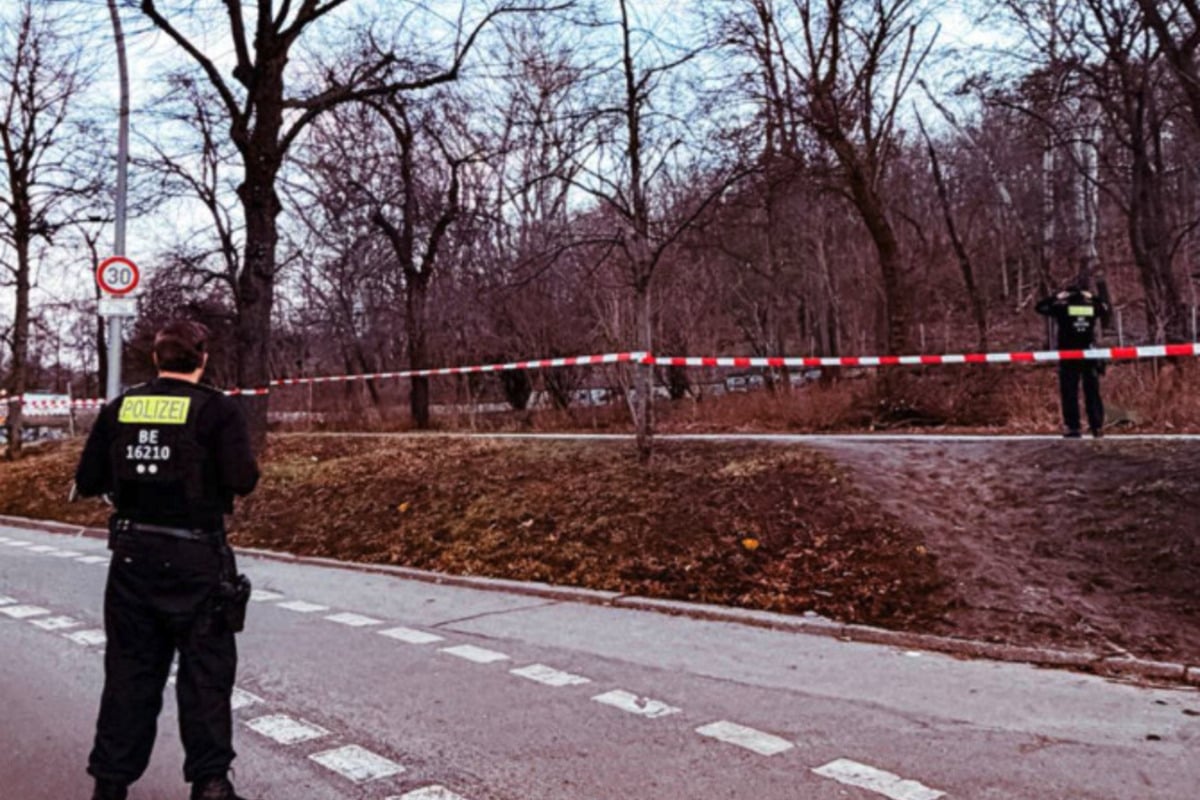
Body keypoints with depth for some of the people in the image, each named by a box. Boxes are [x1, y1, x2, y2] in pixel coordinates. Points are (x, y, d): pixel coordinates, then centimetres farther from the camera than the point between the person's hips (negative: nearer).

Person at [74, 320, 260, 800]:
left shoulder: (120, 408, 3)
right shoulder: (217, 410, -10)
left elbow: (87, 482, 4)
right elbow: (242, 480, -17)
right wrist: (244, 466, 5)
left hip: (132, 556, 4)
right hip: (195, 560, -4)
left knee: (130, 666, 15)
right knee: (205, 669, 7)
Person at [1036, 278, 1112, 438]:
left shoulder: (1062, 307, -6)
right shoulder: (1093, 306, 4)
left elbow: (1040, 306, 6)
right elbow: (1107, 309, 25)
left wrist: (1057, 297, 10)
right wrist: (1094, 297, 22)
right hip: (1089, 356, 3)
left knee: (1069, 393, 0)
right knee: (1092, 392, 8)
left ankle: (1073, 427, -4)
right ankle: (1097, 426, 8)